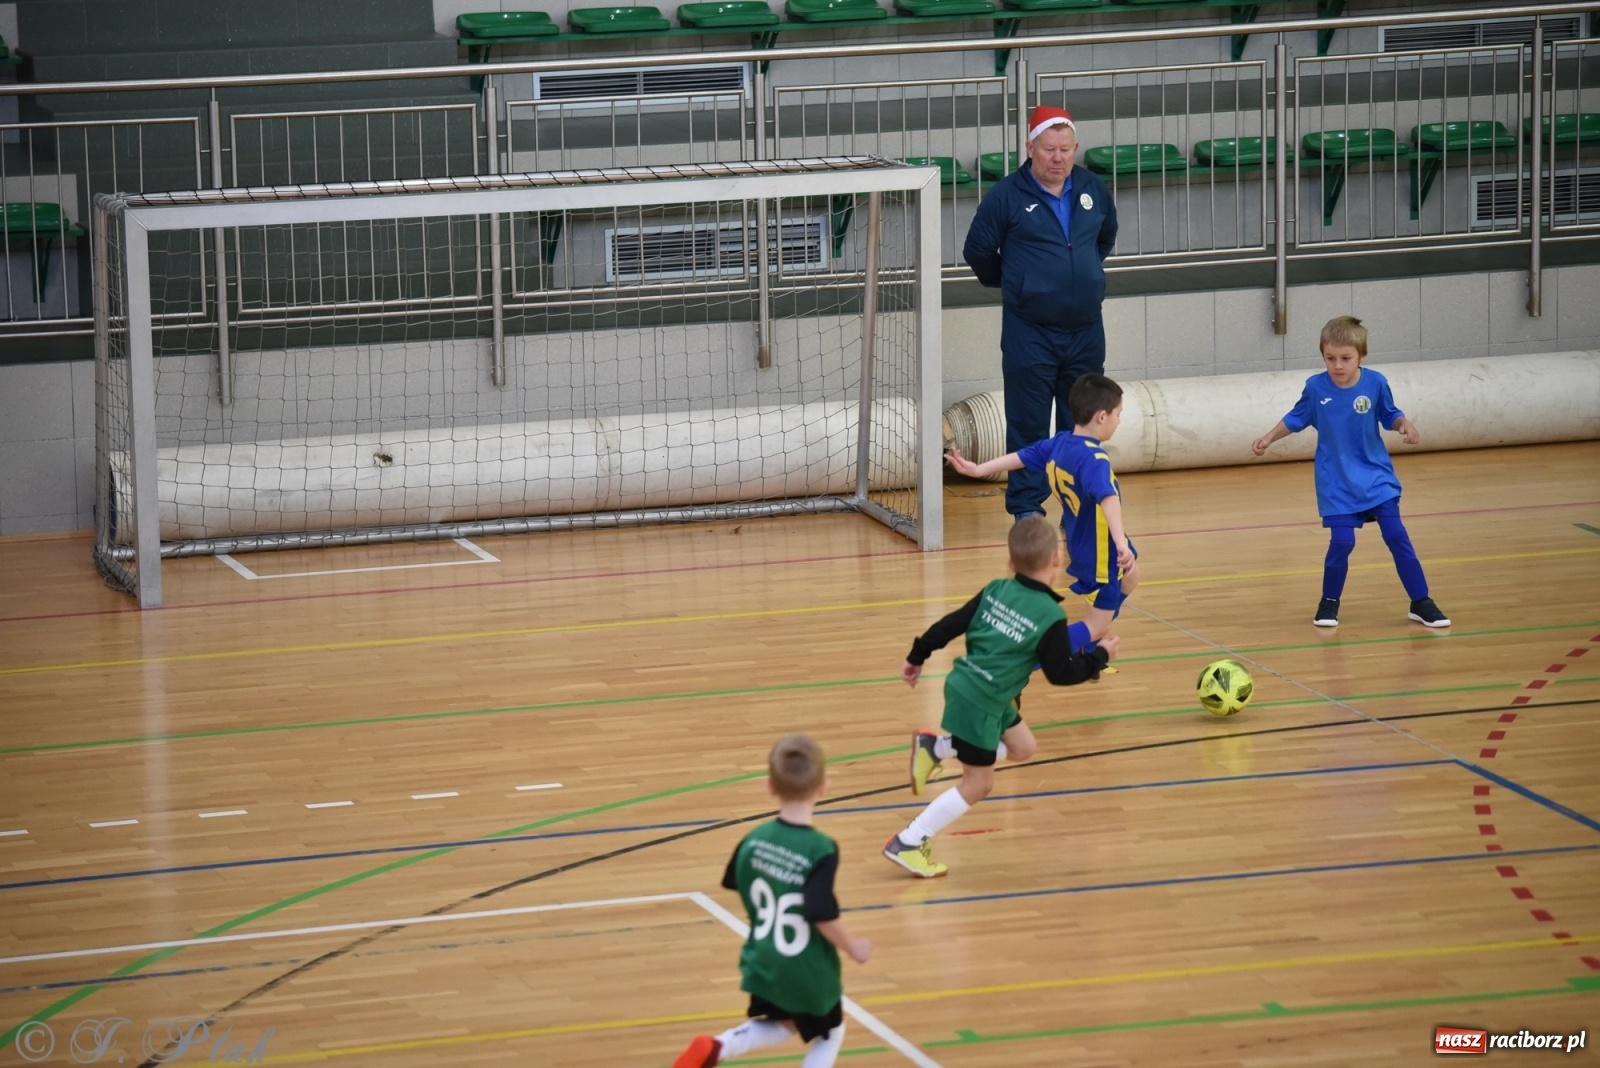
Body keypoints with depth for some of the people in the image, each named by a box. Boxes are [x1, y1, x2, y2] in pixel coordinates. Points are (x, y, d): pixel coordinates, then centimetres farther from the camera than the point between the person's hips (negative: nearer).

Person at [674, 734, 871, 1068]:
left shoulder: (754, 840, -7)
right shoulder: (821, 850, -25)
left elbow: (740, 889, 6)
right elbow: (822, 915, -27)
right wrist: (853, 947, -10)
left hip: (763, 962, 5)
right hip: (808, 970, -5)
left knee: (784, 1024, 30)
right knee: (829, 1033, 21)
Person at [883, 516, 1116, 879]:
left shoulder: (996, 590, 2)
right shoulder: (1051, 617, -16)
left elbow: (950, 625, 5)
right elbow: (1061, 673, -9)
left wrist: (917, 657, 16)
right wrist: (1099, 657, 6)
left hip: (963, 686, 8)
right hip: (980, 703, -8)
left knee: (1022, 747, 23)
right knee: (977, 783, 4)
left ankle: (935, 748, 17)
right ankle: (908, 844, 6)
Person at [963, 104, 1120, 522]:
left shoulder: (1094, 190, 4)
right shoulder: (1007, 196, -9)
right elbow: (978, 252, 2)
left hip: (1086, 329, 4)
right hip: (1029, 333, -4)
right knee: (1028, 425, 0)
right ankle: (1026, 507, 6)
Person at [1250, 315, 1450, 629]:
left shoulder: (1375, 383, -11)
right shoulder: (1315, 387, -10)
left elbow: (1390, 415, 4)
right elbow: (1296, 419, 6)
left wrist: (1405, 425, -15)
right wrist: (1269, 438, -3)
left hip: (1376, 476, 1)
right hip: (1337, 482, -1)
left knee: (1396, 534, -5)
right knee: (1342, 540, -10)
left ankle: (1421, 603, 5)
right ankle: (1329, 602, 14)